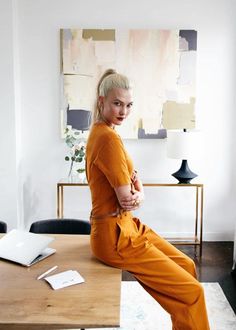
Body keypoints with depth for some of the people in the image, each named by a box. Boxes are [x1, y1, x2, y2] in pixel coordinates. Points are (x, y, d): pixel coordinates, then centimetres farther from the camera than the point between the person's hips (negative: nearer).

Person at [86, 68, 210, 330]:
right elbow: (126, 199, -20)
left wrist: (138, 195, -10)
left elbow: (133, 178, 10)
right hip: (115, 236, -10)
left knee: (186, 266, 18)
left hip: (126, 225, 10)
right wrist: (136, 196, 2)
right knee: (192, 291, -2)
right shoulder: (108, 137, -22)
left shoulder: (101, 132, 9)